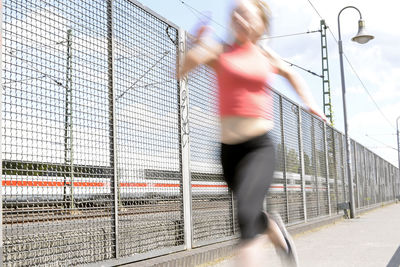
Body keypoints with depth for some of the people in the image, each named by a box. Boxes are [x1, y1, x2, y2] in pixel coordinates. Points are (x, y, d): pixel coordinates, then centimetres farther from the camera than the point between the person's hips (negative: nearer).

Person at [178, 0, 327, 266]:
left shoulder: (267, 56, 10)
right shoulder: (219, 51, 4)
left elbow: (290, 74, 32)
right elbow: (183, 70, -12)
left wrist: (308, 100, 20)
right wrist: (198, 45, -28)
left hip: (261, 147, -2)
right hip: (230, 150, 2)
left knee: (247, 212, -25)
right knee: (253, 216, 16)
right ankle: (280, 237, 48)